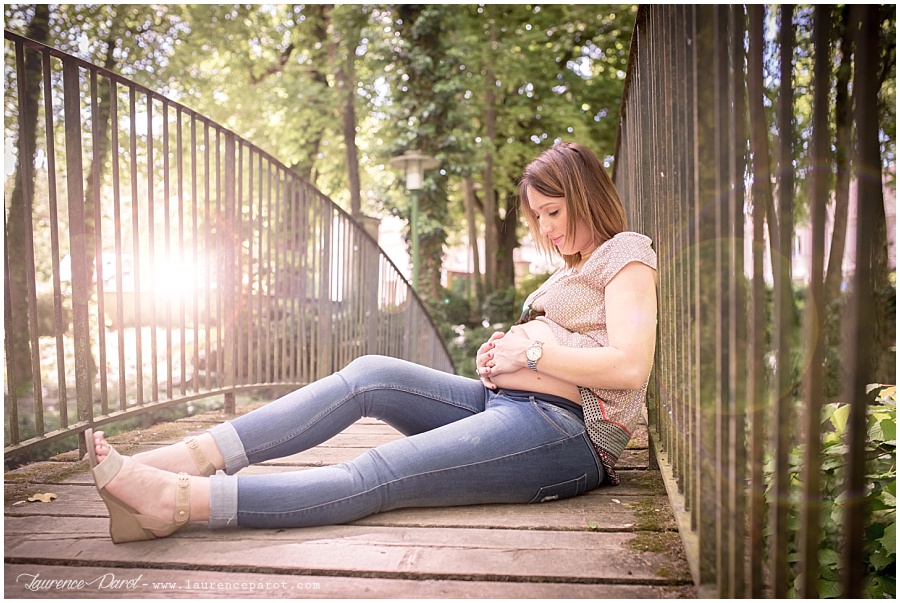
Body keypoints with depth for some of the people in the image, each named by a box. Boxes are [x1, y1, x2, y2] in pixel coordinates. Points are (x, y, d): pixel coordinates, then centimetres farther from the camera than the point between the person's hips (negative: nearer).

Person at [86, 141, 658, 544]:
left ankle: (179, 500, -29)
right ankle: (197, 457, -16)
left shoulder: (626, 252, 0)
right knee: (373, 374, -8)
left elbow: (629, 367, -17)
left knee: (374, 477, -22)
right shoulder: (572, 270, 29)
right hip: (509, 405, 9)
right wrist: (498, 353, 5)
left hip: (565, 433, -9)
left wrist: (530, 351, -11)